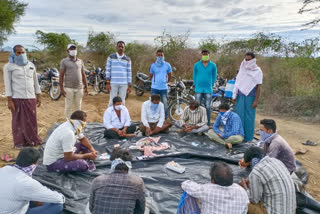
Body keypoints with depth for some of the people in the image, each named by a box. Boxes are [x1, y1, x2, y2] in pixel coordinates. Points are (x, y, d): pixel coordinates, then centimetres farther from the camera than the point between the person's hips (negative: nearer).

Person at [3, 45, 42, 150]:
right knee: (18, 120, 4)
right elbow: (7, 84, -4)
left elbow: (35, 81, 16)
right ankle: (19, 142, 15)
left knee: (31, 120, 7)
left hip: (30, 97, 4)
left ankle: (32, 139, 21)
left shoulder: (31, 65, 12)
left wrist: (38, 96, 12)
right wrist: (9, 100, -10)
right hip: (17, 98, -3)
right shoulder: (9, 66, 0)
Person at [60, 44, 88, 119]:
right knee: (68, 107, 1)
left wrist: (86, 87, 9)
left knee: (78, 106, 9)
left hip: (79, 88, 3)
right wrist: (61, 88, -9)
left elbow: (83, 75, 15)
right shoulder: (64, 61, 2)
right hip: (68, 88, -3)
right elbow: (61, 76, -2)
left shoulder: (80, 61, 13)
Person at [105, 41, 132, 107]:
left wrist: (129, 86, 2)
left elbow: (129, 73, 7)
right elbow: (108, 70, 2)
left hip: (124, 84, 1)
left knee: (122, 101, 5)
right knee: (112, 101, 0)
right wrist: (107, 83, -5)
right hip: (113, 83, -1)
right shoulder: (111, 57, 4)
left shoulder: (127, 59, 7)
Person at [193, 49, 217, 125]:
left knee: (207, 107, 3)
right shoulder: (196, 65, 4)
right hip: (198, 89, 0)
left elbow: (214, 77, 12)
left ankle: (208, 123, 12)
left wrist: (211, 86, 10)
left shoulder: (213, 65, 4)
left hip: (208, 90, 0)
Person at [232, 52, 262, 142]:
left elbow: (259, 87, -3)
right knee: (239, 115, 2)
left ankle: (248, 138, 13)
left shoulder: (257, 71, -2)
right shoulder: (242, 69, 9)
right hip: (240, 96, 3)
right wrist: (234, 96, 7)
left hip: (250, 97, -3)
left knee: (249, 117, 2)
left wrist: (256, 100, -9)